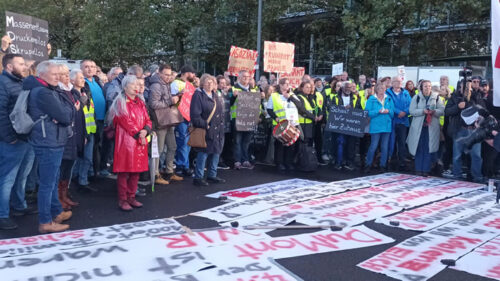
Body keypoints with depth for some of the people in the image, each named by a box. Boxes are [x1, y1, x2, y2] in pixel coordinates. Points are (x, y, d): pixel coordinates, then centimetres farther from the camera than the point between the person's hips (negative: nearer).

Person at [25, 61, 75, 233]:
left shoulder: (49, 91, 14)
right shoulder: (43, 93, -17)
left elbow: (68, 109, 10)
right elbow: (66, 117, -21)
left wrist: (66, 111, -11)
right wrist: (70, 109, -2)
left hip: (53, 142, 10)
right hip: (49, 143, -10)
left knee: (53, 180, 20)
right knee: (48, 183, -3)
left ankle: (57, 212, 33)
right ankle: (45, 222, 5)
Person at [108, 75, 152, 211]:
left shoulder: (140, 102, 16)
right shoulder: (120, 102, -4)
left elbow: (147, 120, 11)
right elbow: (126, 122, -12)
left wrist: (145, 131, -8)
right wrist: (138, 135, -13)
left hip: (140, 141, 6)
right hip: (126, 140, -6)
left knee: (136, 170, 8)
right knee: (124, 171, -3)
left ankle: (131, 197, 17)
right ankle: (122, 200, 4)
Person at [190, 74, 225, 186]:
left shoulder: (216, 95, 15)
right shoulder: (198, 95, -9)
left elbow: (221, 111, 21)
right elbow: (195, 115, -16)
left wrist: (221, 124, 9)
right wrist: (205, 125, -17)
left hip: (217, 130, 8)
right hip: (204, 131, -8)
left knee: (216, 152, 12)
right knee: (203, 153, -7)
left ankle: (212, 175, 25)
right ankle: (198, 177, 4)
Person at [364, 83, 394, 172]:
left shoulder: (389, 99, 12)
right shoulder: (371, 99, 1)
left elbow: (393, 112, 11)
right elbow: (368, 112, -7)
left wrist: (388, 111, -10)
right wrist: (378, 111, -17)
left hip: (387, 126, 4)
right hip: (375, 126, -4)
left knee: (385, 147, 7)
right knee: (373, 146, -7)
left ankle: (383, 165, 17)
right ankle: (368, 165, 6)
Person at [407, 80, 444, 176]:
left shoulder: (436, 97, 8)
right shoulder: (416, 98, 6)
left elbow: (442, 110, 1)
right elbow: (412, 111, -4)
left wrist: (434, 111, -18)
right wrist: (423, 111, -17)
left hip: (431, 127, 0)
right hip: (419, 127, 0)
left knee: (428, 149, 0)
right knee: (419, 149, 2)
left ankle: (426, 170, 7)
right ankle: (418, 170, 9)